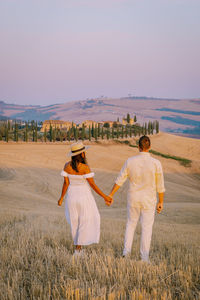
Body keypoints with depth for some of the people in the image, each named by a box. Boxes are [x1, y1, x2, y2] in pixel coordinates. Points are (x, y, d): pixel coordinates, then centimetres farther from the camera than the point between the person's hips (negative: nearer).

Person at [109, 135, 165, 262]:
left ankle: (127, 250, 14)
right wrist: (161, 202, 4)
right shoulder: (156, 163, -14)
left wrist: (110, 195, 4)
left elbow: (119, 180, -4)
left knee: (131, 223, 20)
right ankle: (144, 257, 8)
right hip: (149, 200, -2)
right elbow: (160, 186, -7)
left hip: (133, 198, 2)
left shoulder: (130, 161, -9)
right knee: (147, 228, 7)